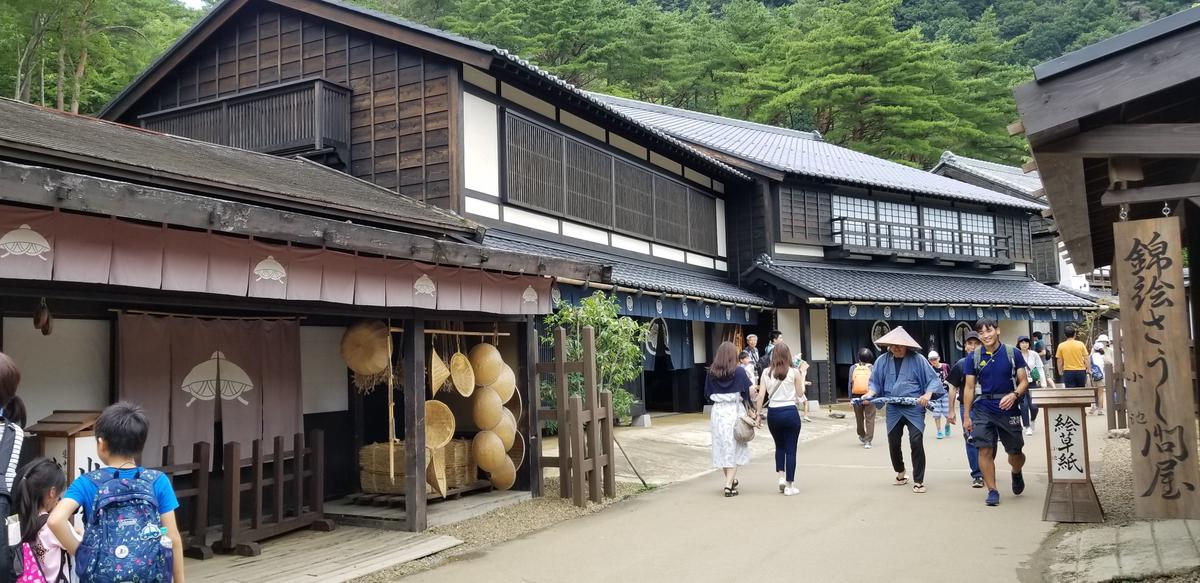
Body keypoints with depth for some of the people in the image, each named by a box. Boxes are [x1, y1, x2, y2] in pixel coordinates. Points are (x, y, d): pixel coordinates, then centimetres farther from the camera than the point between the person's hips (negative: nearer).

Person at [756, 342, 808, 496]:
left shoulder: (766, 372, 0)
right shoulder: (794, 372, -5)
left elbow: (761, 395, -2)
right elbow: (800, 394, 4)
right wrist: (803, 373, 9)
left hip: (773, 413, 3)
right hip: (790, 412, -2)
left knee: (779, 446, 23)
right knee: (790, 449, 5)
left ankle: (781, 477, 14)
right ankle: (789, 486, 7)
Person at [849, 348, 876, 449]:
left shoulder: (853, 368, 3)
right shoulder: (872, 368, -1)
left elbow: (850, 383, 1)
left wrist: (850, 397, 6)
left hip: (856, 396, 2)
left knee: (859, 418, 19)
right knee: (869, 419, 1)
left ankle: (862, 436, 38)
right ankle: (867, 441, -7)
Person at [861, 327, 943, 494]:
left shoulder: (917, 359, -7)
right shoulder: (883, 360, 2)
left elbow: (933, 380, -6)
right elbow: (875, 382, 10)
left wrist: (928, 394, -23)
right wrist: (870, 393, -10)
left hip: (914, 408, -3)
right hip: (893, 409, 4)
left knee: (916, 442, -12)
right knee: (893, 443, 11)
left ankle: (918, 481, 2)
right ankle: (900, 472, 38)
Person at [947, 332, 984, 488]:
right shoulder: (960, 364, 1)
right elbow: (953, 388, 6)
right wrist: (951, 411, 3)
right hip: (967, 407, 0)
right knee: (971, 440, -2)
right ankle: (977, 475, 4)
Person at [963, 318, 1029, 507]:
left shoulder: (1012, 354, -1)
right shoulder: (974, 357, 1)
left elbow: (1024, 381, 1)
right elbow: (969, 388, 4)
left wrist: (1014, 395, -21)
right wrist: (967, 416, 2)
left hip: (1008, 408, 0)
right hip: (983, 409, 0)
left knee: (1015, 452, 6)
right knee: (985, 450, -7)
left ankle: (1016, 473, 40)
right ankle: (992, 491, 5)